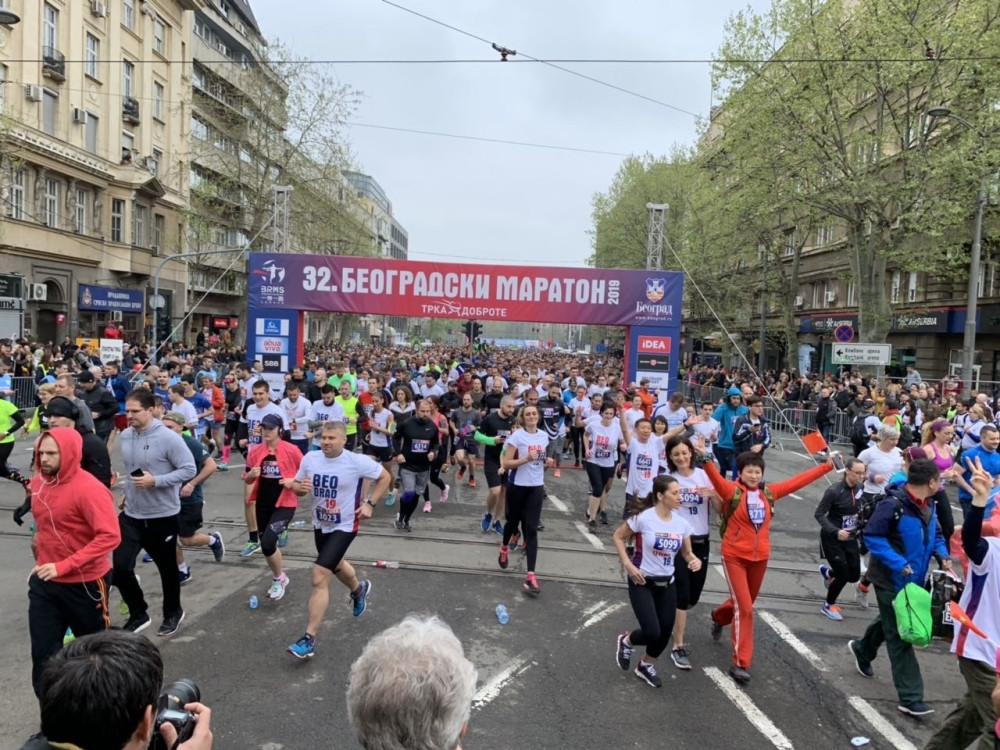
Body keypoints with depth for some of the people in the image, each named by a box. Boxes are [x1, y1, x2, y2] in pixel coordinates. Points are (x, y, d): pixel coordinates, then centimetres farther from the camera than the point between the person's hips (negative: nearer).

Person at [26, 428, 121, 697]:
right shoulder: (39, 483, 1)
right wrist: (41, 561, 14)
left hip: (85, 583, -6)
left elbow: (110, 536, -29)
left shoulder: (88, 489, -23)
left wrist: (64, 566, -30)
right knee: (43, 652, 6)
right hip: (45, 582, 6)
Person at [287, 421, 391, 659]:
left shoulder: (357, 462, -20)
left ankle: (309, 639, -7)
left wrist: (370, 504, -13)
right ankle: (359, 589, 63)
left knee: (319, 576, -16)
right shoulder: (310, 459, -10)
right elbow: (296, 487, 3)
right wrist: (300, 488, -21)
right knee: (334, 565, 29)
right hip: (320, 524, 6)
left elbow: (385, 477, -6)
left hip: (344, 526, -6)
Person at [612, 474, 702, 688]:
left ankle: (646, 666, 35)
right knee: (652, 633, -13)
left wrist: (694, 560, -15)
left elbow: (686, 552, 8)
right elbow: (618, 537, -7)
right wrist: (628, 565, -16)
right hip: (642, 582, -5)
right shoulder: (643, 517, -19)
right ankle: (627, 641, 24)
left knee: (665, 631, 6)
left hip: (667, 583, 5)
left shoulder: (682, 523, -4)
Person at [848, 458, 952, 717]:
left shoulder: (928, 506, 4)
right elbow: (872, 536, -25)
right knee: (900, 637, -2)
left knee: (890, 623, 28)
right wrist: (899, 564, -29)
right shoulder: (894, 504, -26)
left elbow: (935, 535, 17)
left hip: (914, 579, 9)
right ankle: (910, 698, 4)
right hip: (892, 579, -9)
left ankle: (862, 650, 53)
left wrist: (943, 555, -3)